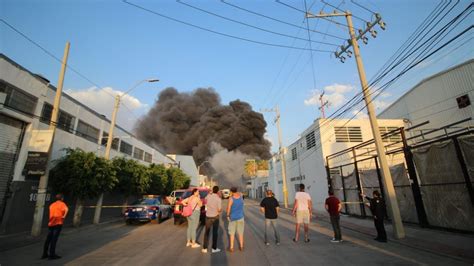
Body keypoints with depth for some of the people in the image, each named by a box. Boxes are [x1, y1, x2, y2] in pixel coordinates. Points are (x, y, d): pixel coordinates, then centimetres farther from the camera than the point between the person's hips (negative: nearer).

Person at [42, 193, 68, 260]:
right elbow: (66, 209, -25)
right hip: (58, 223, -7)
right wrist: (64, 216, -14)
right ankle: (52, 254, 1)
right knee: (54, 239, -3)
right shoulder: (62, 204, -5)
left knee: (48, 239, 14)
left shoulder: (52, 204, 18)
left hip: (50, 223, 7)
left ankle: (45, 254, 21)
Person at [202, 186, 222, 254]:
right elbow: (219, 210, -16)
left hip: (208, 216, 3)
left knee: (207, 232, 13)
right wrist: (221, 209, 9)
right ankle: (214, 248, 15)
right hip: (215, 217, -3)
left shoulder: (208, 196, -5)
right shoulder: (219, 199, -15)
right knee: (215, 233, 10)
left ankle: (205, 248, 15)